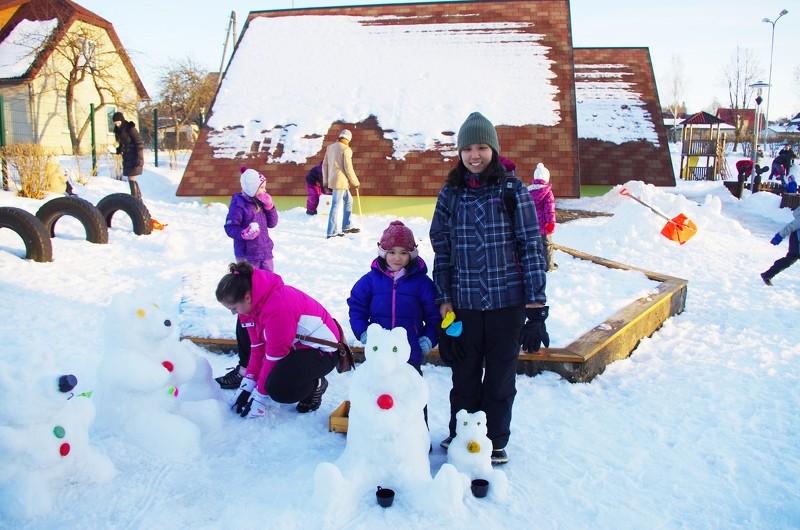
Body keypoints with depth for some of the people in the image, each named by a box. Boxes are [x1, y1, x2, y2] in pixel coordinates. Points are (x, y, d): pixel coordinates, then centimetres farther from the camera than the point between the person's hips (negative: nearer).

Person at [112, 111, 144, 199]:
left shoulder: (130, 128, -13)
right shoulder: (119, 131, 11)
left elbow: (139, 143, -16)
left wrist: (139, 158, -21)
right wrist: (117, 150, -1)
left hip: (134, 158, -8)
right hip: (126, 158, 8)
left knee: (131, 179, -10)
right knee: (131, 179, 13)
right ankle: (139, 198, 24)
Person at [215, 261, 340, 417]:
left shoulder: (278, 306, -32)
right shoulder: (252, 304, -4)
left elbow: (275, 355, -24)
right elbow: (258, 347, 1)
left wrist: (259, 394, -15)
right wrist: (248, 384, -6)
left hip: (322, 349, -10)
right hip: (297, 344, 10)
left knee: (278, 388, -29)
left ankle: (316, 384, 0)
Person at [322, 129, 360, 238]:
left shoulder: (330, 147, 12)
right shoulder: (346, 149, -10)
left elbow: (324, 165, 15)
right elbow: (348, 168, -13)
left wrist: (325, 181, 22)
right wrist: (356, 182, -1)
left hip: (332, 180, 8)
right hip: (341, 181, -8)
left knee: (348, 201, 21)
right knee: (336, 206, -6)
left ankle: (347, 227, 27)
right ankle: (332, 233, -4)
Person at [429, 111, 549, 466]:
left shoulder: (513, 190, -3)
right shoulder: (450, 194, 4)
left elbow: (531, 246, -4)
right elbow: (441, 250, 6)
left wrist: (536, 302, -7)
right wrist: (443, 299, 2)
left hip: (508, 301, -1)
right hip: (464, 301, 2)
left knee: (500, 377, 11)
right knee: (464, 376, 12)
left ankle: (495, 443, 30)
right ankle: (459, 437, 33)